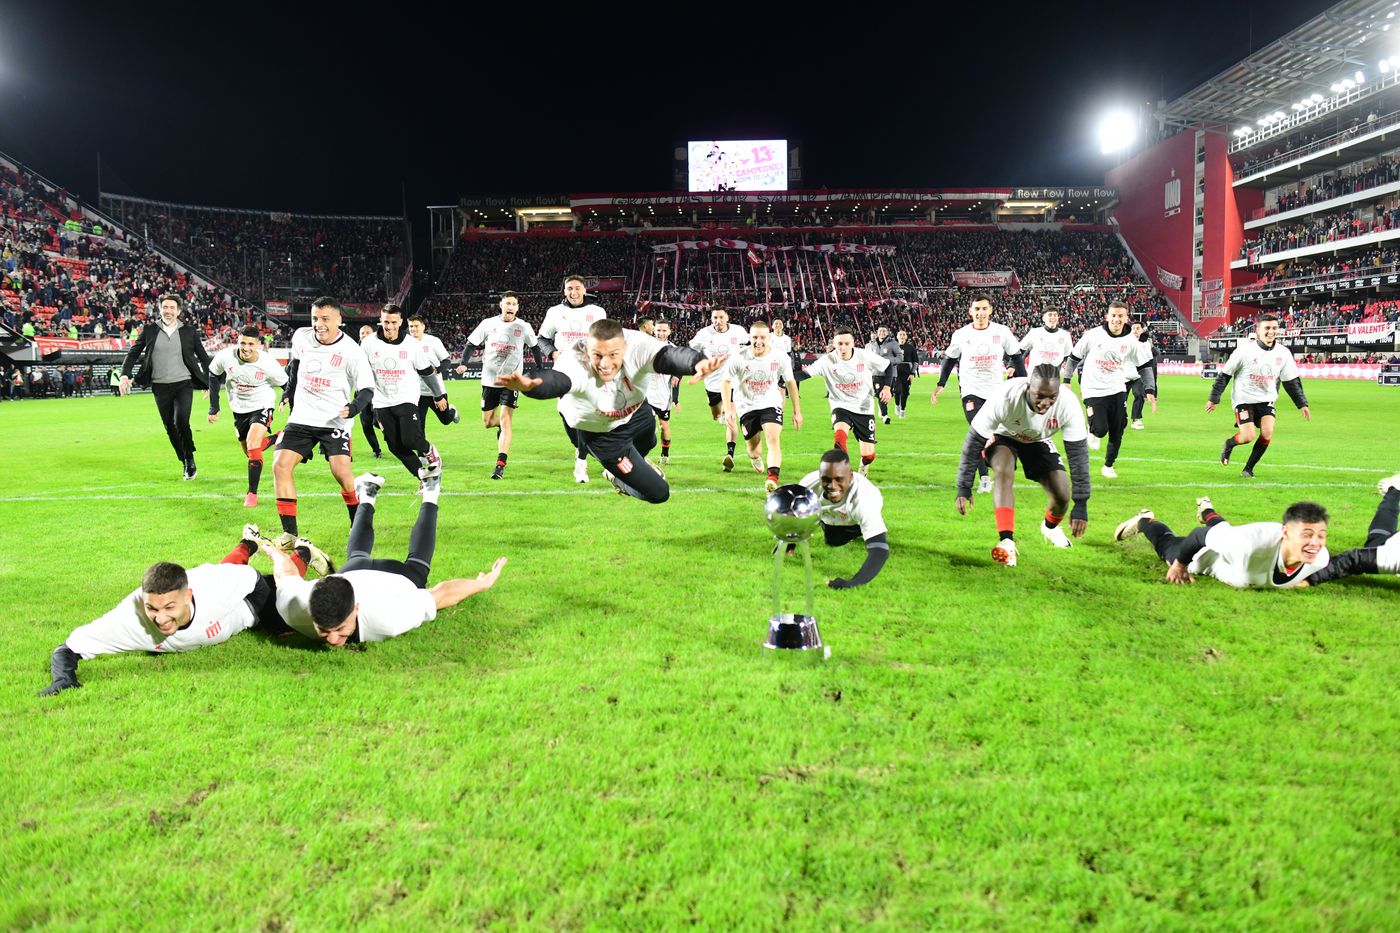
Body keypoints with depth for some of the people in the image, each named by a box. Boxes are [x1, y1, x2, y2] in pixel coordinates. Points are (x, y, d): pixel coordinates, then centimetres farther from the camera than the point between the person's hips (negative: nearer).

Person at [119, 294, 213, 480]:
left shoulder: (189, 332, 3)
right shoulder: (149, 331, 5)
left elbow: (203, 358, 10)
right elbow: (133, 353, 11)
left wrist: (210, 384, 7)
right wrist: (125, 375, -2)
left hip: (183, 384, -2)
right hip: (160, 387, 2)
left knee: (181, 420, -22)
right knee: (170, 428, 6)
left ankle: (190, 457, 0)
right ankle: (185, 464, 22)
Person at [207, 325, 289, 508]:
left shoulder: (268, 364, -25)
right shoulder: (225, 356, -18)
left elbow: (287, 385, -9)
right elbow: (214, 376, 3)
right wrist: (214, 407, 4)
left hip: (261, 406, -4)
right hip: (239, 409, 5)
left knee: (253, 446, -23)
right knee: (250, 452, 15)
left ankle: (252, 493, -13)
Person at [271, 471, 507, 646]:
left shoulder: (388, 619, -51)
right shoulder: (292, 607, -43)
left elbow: (443, 592, -34)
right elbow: (287, 569, -21)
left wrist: (484, 583, -18)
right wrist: (273, 551, 0)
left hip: (398, 579, -2)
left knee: (415, 565, 37)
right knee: (357, 558, 40)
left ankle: (430, 497, 56)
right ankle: (366, 499, 63)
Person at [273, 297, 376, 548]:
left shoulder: (351, 351, -14)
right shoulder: (301, 337, 0)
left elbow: (367, 389, -10)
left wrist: (354, 407, -29)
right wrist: (289, 392, 26)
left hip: (335, 421, -4)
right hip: (301, 417, 5)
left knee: (341, 471, -19)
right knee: (280, 466, -8)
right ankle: (289, 533, 1)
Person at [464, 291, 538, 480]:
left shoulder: (524, 327, -2)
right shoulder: (488, 324, -1)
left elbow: (535, 347, 13)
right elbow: (472, 343, 5)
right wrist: (463, 363, -8)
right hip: (489, 379, 2)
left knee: (505, 422, -12)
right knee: (487, 422, 11)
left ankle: (500, 466, -12)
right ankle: (502, 424, 48)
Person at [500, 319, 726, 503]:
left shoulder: (636, 345, -37)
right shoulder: (574, 363, -43)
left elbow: (669, 356, -55)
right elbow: (555, 380, -64)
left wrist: (697, 362, -78)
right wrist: (528, 385, -89)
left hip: (637, 412, 4)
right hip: (602, 433, -4)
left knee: (647, 445, 37)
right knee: (658, 493, 0)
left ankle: (633, 465, 74)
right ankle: (617, 478, 32)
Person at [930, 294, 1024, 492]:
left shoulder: (1002, 332, -3)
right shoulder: (961, 334, -2)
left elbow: (1016, 357, 8)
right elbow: (950, 359, 12)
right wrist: (941, 385, 8)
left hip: (997, 391, 2)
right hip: (971, 391, -1)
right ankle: (984, 478, -10)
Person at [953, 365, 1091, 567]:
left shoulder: (1068, 403, -33)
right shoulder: (1006, 397, -40)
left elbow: (1078, 453, -25)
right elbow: (974, 440, -29)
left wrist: (1081, 504, -26)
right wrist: (964, 488, -28)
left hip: (1038, 441, 3)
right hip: (1003, 436, -3)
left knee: (1062, 495, -6)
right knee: (1004, 472, -35)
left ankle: (1050, 527, 31)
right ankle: (1006, 540, -32)